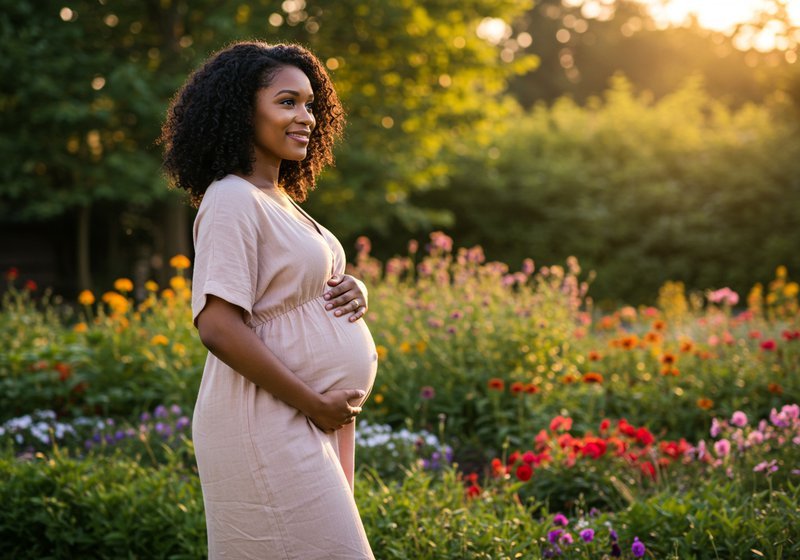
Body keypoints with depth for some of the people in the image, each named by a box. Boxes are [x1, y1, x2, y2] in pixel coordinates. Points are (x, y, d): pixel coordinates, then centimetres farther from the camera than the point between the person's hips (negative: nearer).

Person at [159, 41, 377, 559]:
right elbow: (219, 328, -21)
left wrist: (354, 291, 3)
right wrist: (315, 404, -18)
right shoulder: (232, 200, -13)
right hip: (268, 424, -9)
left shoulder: (281, 201, 16)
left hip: (315, 423, 9)